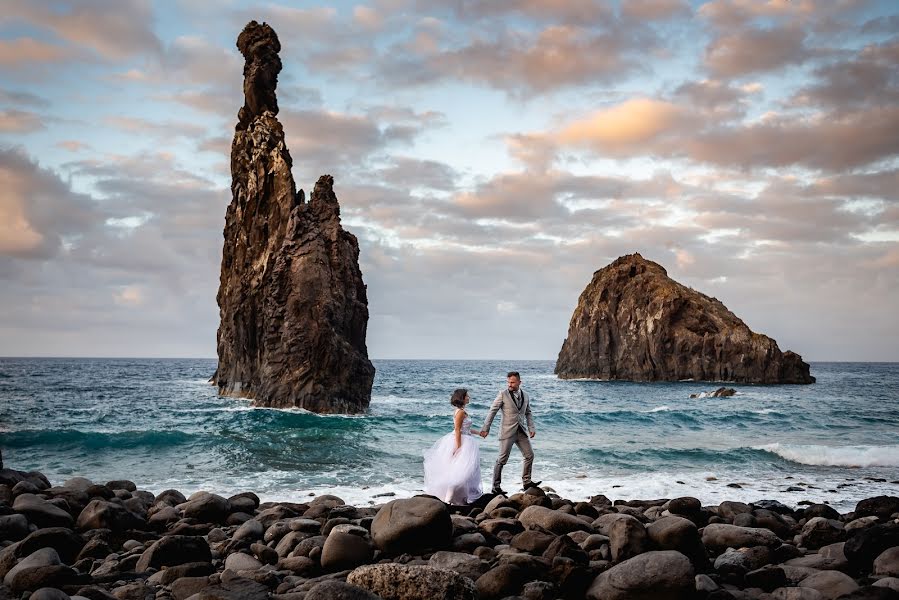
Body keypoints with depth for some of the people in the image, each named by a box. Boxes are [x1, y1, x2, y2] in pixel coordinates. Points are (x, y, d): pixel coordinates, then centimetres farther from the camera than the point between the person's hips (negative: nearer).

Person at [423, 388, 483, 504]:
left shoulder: (460, 411, 12)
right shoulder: (461, 412, -18)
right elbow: (457, 430, -22)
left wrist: (478, 432, 25)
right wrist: (458, 446, -24)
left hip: (462, 441, 10)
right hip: (460, 441, -10)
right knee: (458, 470, -8)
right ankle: (448, 499, -7)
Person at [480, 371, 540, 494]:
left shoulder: (525, 396, 9)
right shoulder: (503, 395, -6)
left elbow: (528, 413, 18)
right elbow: (492, 411, -6)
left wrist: (531, 427, 5)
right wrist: (486, 428, -10)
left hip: (521, 431, 5)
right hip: (507, 432, -5)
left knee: (529, 455, 5)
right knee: (502, 459, -4)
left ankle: (526, 482, 18)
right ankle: (496, 486, 4)